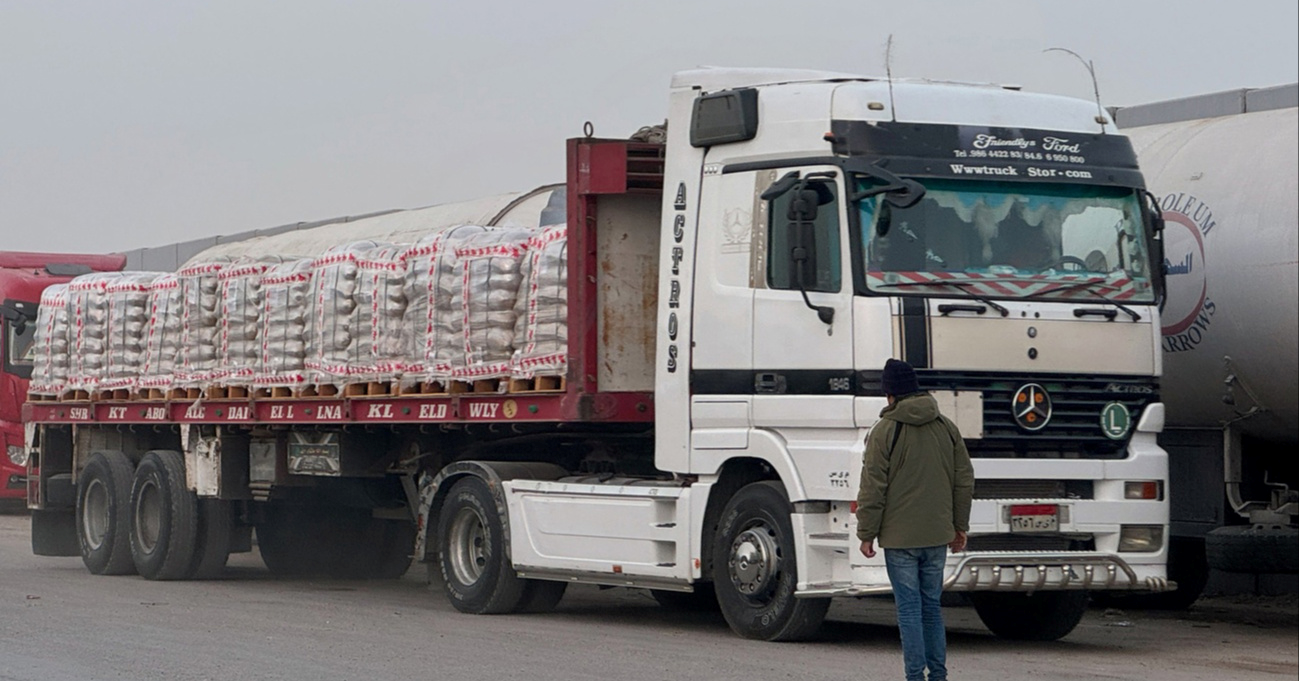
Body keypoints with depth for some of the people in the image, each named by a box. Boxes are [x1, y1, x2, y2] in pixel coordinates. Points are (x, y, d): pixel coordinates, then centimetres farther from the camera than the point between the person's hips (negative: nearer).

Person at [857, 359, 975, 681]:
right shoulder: (947, 427, 7)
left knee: (909, 610, -1)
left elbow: (873, 488, -9)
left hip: (900, 537, -5)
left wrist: (867, 533, -3)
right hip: (937, 534, 5)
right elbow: (964, 481, 12)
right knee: (931, 606, 14)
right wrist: (960, 526, 20)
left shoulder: (885, 431, -9)